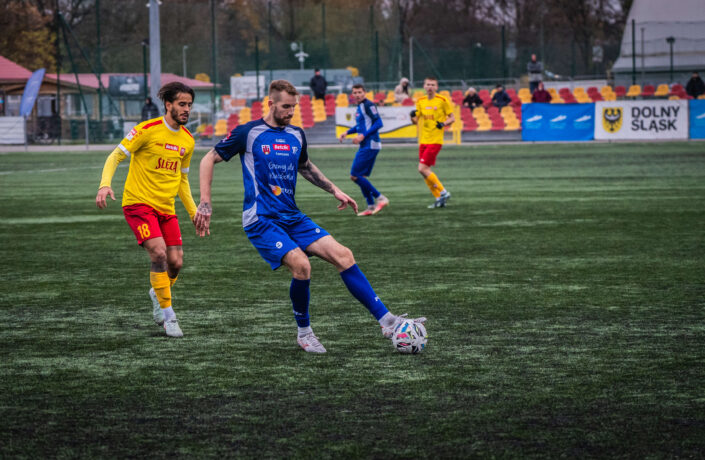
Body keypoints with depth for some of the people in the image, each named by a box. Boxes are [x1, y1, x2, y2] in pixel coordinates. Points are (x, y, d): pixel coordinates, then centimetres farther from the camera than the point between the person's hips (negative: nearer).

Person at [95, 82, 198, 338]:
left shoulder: (187, 141, 9)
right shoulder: (148, 130, -11)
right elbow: (115, 157, -8)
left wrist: (194, 212, 19)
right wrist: (105, 185, -24)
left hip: (166, 208, 6)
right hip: (138, 203, -6)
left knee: (176, 262, -3)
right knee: (159, 254, -21)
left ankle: (157, 294, 31)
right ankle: (168, 315, -9)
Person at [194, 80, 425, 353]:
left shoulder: (297, 136, 11)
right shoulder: (248, 133, -6)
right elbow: (209, 160, 0)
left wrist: (335, 191, 26)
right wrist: (205, 204, -8)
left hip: (292, 218, 6)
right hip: (261, 220, -6)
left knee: (343, 256, -9)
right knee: (300, 265, -27)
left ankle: (387, 322, -7)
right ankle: (304, 333, -4)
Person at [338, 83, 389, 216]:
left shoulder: (368, 105, -12)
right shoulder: (360, 107, 16)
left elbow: (378, 123, -19)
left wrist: (363, 136, -22)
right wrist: (346, 132, 22)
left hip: (370, 146, -10)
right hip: (365, 146, 10)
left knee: (355, 175, -10)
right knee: (361, 176, 11)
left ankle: (380, 198, -7)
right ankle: (371, 206, 14)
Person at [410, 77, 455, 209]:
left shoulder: (442, 101, -4)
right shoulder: (420, 102, 11)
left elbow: (452, 118, 2)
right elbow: (415, 121, 13)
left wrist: (444, 124, -18)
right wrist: (413, 116, -9)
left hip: (435, 140, -6)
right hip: (423, 140, 7)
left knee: (422, 168, -15)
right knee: (425, 170, 4)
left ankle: (443, 192, -5)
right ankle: (439, 198, 12)